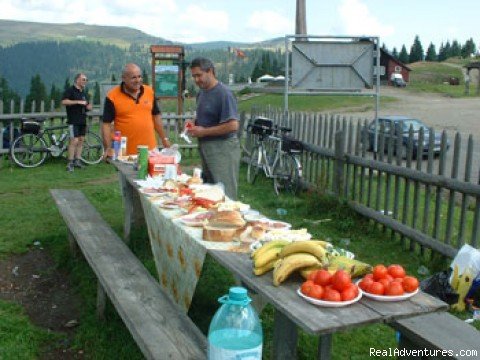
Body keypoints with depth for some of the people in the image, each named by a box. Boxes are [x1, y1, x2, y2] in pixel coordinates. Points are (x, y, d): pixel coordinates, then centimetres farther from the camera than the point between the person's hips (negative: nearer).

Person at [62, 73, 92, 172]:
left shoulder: (84, 93, 18)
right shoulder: (70, 90, -6)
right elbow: (64, 102, -19)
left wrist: (88, 107, 4)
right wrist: (78, 102, -21)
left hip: (82, 120, 8)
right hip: (73, 120, -8)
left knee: (81, 140, 8)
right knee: (74, 140, -12)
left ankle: (77, 160, 16)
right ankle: (70, 163, -8)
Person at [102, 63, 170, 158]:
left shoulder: (149, 91, 6)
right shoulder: (112, 97, -6)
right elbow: (106, 124, -5)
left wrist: (164, 138, 15)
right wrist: (108, 148, -14)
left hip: (150, 149, 3)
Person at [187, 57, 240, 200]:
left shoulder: (223, 93, -15)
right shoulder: (201, 93, 12)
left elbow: (233, 125, -22)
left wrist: (203, 131, -18)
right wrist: (194, 123, 5)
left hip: (222, 149, -9)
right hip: (205, 148, 9)